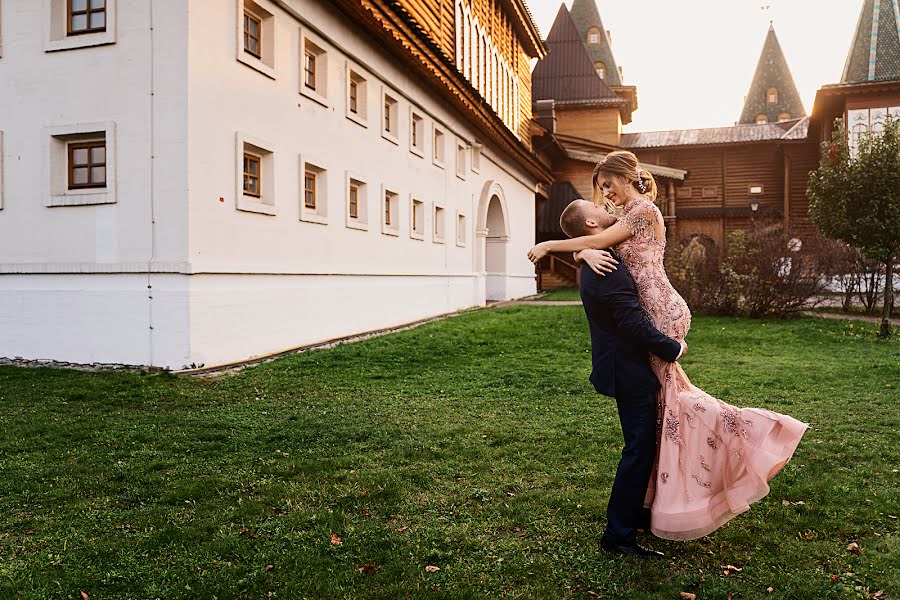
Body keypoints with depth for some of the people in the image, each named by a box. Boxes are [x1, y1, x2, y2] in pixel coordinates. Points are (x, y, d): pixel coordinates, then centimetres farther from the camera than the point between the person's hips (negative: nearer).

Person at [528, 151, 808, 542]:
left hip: (661, 312, -10)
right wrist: (585, 252, -17)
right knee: (668, 393, 13)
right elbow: (595, 245, 8)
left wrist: (549, 245, -8)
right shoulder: (630, 214, 19)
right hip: (657, 313, 10)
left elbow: (598, 240, -14)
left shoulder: (644, 209, -9)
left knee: (666, 396, -3)